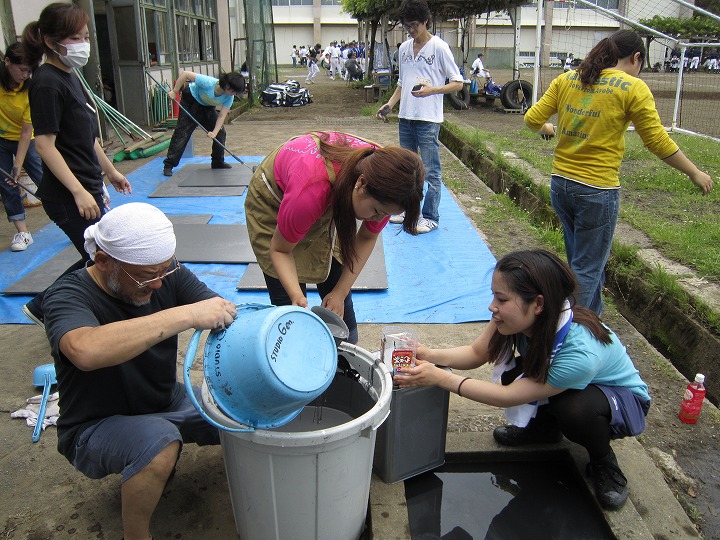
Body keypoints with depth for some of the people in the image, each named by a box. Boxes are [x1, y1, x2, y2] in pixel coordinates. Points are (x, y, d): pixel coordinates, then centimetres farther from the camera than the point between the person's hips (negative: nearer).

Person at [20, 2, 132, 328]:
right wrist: (79, 192, -25)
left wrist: (110, 171, 25)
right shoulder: (47, 83, -16)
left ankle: (42, 308, 28)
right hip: (68, 196, -10)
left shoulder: (69, 77, 13)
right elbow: (45, 144, -20)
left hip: (87, 189, 10)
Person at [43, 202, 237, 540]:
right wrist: (187, 315, -49)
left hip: (167, 402, 6)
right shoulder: (67, 297, -24)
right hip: (96, 427, -5)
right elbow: (86, 351, -47)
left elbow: (229, 315, -15)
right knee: (158, 440, -35)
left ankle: (158, 458, 16)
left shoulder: (167, 275, -10)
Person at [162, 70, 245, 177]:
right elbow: (185, 74, -32)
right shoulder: (208, 83, -39)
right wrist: (174, 91, -27)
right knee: (182, 132, -10)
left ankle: (218, 162, 14)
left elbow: (222, 116, -20)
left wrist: (215, 132, -33)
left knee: (220, 132, -3)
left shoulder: (229, 97, -23)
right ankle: (168, 165, -5)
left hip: (207, 106, 5)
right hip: (191, 101, -5)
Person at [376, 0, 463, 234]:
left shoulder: (439, 47, -6)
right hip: (405, 118, 7)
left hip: (428, 120, -7)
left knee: (431, 171, -1)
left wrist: (432, 90, -20)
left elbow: (458, 83, -6)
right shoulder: (404, 48, 13)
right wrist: (389, 104, 7)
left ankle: (430, 217, 7)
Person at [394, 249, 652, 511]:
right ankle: (544, 427, 12)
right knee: (513, 371, -20)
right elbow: (477, 353, -14)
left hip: (625, 400, -6)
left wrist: (439, 378, -38)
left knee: (575, 408, -37)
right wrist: (429, 355, -32)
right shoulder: (526, 318, -23)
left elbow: (508, 396, -34)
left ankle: (604, 462, -3)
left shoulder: (581, 351, -41)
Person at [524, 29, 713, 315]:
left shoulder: (566, 79, 5)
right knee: (587, 271, 7)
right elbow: (658, 142, -6)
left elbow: (532, 120, 5)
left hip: (560, 184, 6)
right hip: (597, 191, -6)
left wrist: (548, 129, 28)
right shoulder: (633, 88, -7)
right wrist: (695, 173, 7)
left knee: (583, 262, 24)